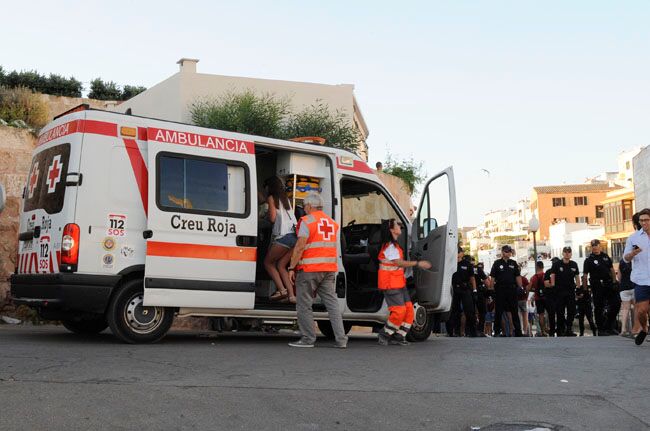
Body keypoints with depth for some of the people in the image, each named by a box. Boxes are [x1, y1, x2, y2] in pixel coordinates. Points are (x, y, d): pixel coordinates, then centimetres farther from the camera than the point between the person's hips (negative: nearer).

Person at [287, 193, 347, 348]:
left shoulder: (307, 221, -7)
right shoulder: (333, 223, 16)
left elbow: (300, 246, -13)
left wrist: (292, 267, -10)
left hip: (309, 270, -6)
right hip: (330, 269, 7)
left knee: (304, 305, 3)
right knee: (332, 303, 7)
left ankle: (308, 339, 4)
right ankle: (341, 339, 3)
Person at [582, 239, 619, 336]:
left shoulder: (605, 256, 11)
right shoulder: (589, 260, -3)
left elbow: (612, 270, 16)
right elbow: (585, 275, -3)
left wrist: (615, 282, 7)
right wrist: (585, 289, -6)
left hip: (608, 284, 4)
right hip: (597, 287, -4)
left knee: (616, 303, -2)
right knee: (599, 307, 0)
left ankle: (609, 326, 13)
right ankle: (601, 329, 8)